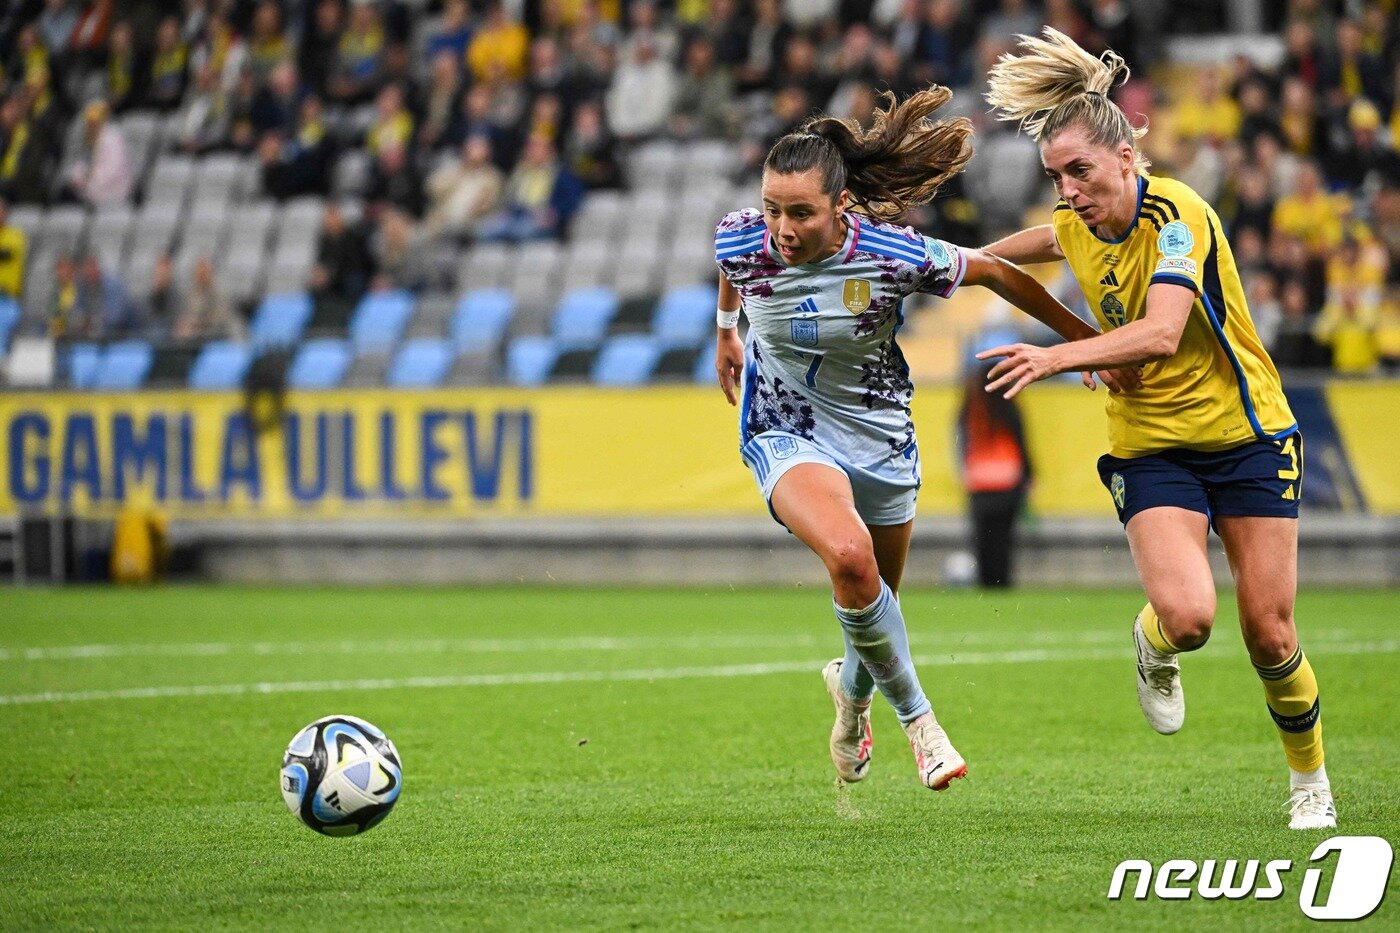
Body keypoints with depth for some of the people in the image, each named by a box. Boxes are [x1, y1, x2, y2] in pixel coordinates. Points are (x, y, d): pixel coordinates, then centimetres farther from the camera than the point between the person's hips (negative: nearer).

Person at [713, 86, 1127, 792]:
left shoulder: (895, 256, -26)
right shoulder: (741, 241, -21)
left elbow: (992, 272, -8)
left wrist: (1083, 336, 2)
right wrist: (725, 332, 23)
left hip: (880, 436, 1)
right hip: (786, 432, -1)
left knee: (876, 596, 17)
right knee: (850, 557, -30)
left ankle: (852, 689, 54)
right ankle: (916, 717, -10)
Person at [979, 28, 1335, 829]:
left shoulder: (1175, 213, -21)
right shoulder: (1078, 226, -2)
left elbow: (1160, 333, -37)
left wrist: (1056, 358, -47)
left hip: (1246, 431, -3)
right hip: (1151, 447, 3)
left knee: (1269, 634, -3)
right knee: (1186, 614, -22)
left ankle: (1311, 779, 22)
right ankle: (1154, 647, 14)